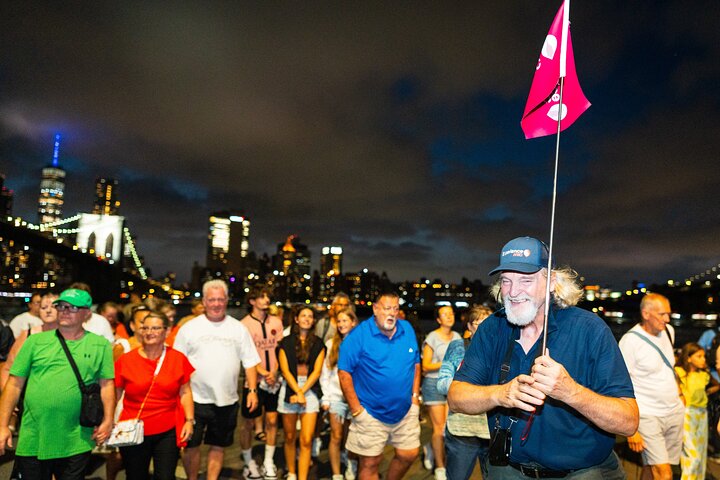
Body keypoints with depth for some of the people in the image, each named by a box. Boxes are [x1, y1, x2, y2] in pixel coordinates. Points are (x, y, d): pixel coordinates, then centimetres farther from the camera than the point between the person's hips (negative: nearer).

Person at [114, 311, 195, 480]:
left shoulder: (178, 359, -2)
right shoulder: (125, 360, -3)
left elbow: (185, 392, 4)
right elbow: (114, 394, 2)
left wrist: (189, 420, -2)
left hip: (168, 432, 0)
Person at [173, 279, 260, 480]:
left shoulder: (238, 329, 3)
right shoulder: (189, 328, -2)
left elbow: (249, 362, 4)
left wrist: (252, 390, -4)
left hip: (227, 401, 2)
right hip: (195, 399, -1)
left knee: (218, 446, 13)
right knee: (191, 445, 8)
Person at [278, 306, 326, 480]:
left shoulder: (318, 344, 5)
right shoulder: (286, 342, 4)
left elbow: (317, 371, -2)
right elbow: (285, 370, -3)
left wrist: (302, 393, -11)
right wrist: (297, 392, -13)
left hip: (310, 391, 0)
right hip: (290, 389, 0)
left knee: (306, 440, -6)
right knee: (290, 438, 11)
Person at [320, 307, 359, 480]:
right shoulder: (331, 344, 4)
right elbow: (324, 373, 5)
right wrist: (326, 397, 0)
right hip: (336, 396, 1)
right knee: (336, 437, 2)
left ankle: (352, 466, 31)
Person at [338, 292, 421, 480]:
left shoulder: (407, 330, 0)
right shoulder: (359, 334, -14)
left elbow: (416, 364, 11)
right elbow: (344, 372, -13)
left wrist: (415, 396, 5)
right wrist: (356, 409, -13)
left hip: (405, 411, 4)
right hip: (371, 414, -4)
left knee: (408, 455, 13)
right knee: (370, 463, 5)